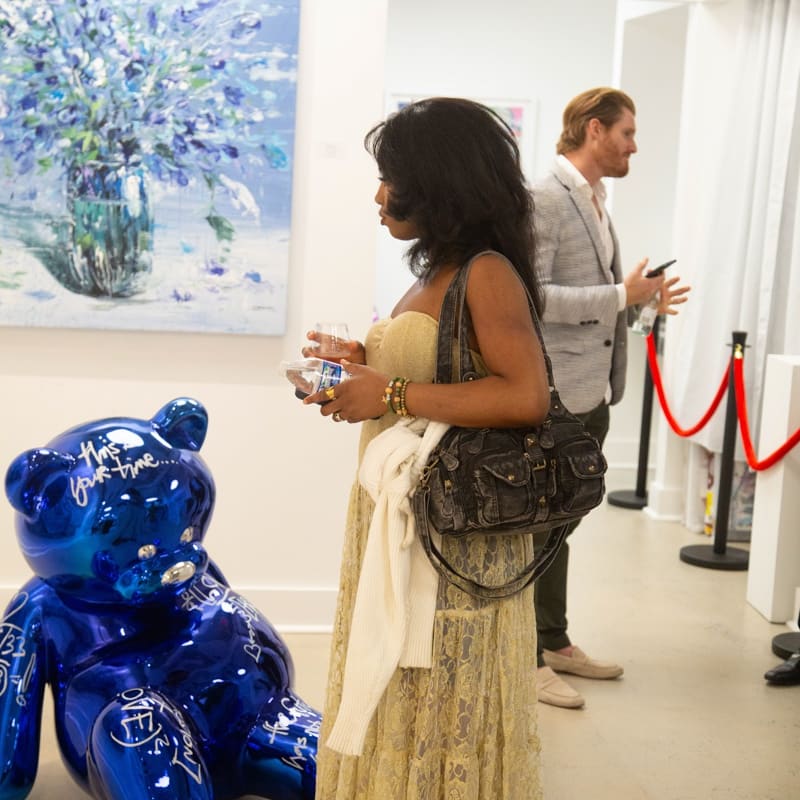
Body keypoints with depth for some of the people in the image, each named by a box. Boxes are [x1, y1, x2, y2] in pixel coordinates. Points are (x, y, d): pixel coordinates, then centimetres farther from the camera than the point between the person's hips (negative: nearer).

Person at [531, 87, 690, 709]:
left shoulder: (595, 202, 15)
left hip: (591, 392, 9)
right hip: (555, 392, -9)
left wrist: (641, 301, 5)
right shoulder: (544, 199, -14)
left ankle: (556, 643, 30)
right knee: (542, 526, 1)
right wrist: (620, 295, -21)